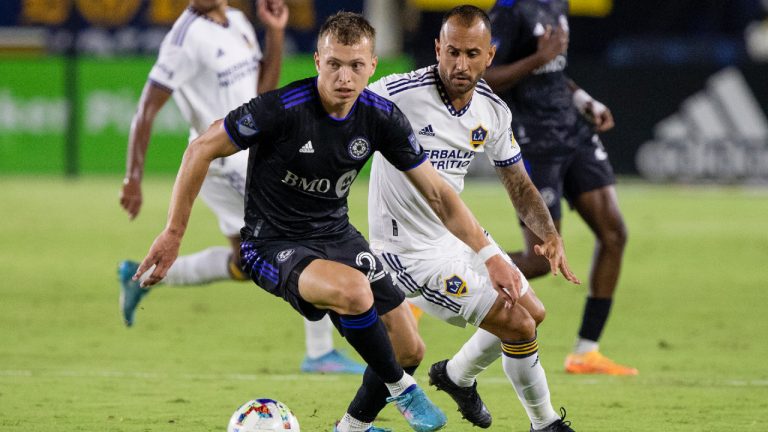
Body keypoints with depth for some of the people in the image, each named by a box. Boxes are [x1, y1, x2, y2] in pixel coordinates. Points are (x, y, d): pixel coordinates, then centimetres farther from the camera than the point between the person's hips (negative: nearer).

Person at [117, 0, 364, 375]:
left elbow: (265, 88, 13)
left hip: (252, 156, 9)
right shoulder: (187, 38, -17)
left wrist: (275, 32, 1)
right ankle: (320, 352, -1)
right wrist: (133, 179, -21)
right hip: (224, 160, -9)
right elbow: (146, 111, -18)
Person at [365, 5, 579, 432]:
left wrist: (551, 237, -8)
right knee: (518, 325, -10)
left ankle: (456, 376, 44)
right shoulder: (399, 94, -25)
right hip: (414, 249, -8)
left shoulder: (493, 111, -3)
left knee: (533, 313, 21)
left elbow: (518, 184, 7)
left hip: (460, 232, 8)